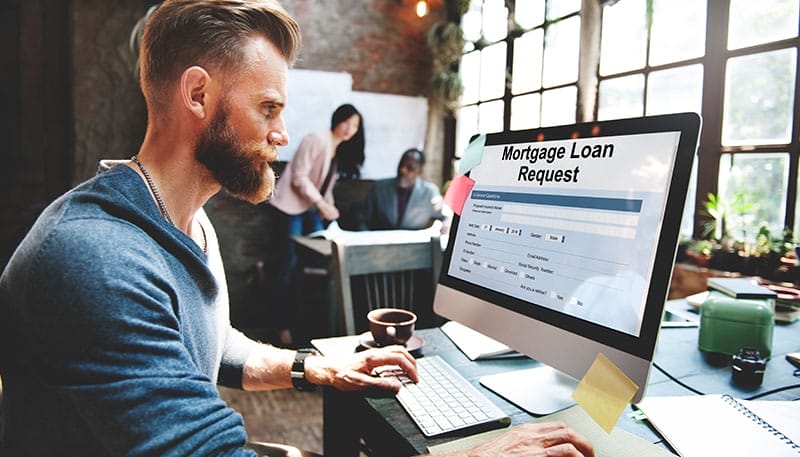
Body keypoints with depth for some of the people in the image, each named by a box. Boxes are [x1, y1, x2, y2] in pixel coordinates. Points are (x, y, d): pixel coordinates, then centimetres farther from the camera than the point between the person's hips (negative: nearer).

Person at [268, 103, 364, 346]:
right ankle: (283, 325, 1)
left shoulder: (341, 150, 13)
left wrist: (329, 208, 7)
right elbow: (299, 176, -18)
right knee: (289, 265, -7)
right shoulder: (317, 140, -13)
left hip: (313, 209, 8)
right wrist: (322, 204, -21)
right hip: (290, 207, -8)